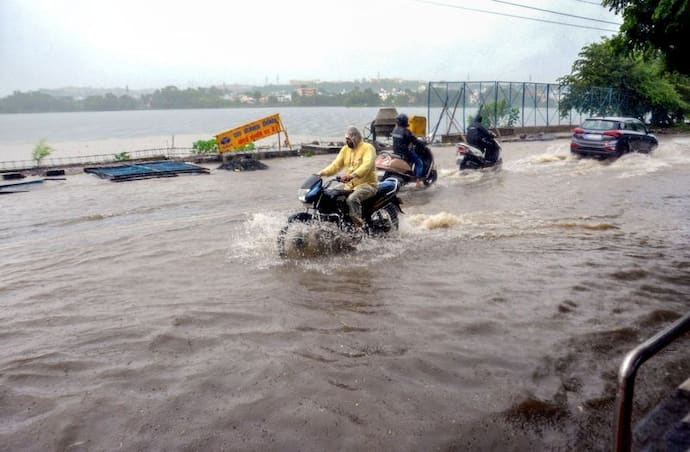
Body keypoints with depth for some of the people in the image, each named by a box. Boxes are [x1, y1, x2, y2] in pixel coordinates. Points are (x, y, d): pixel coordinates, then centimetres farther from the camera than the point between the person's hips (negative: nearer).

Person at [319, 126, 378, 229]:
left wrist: (352, 175, -42)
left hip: (367, 184, -8)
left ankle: (359, 225, -31)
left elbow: (366, 165, -27)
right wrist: (322, 172, -11)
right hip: (350, 185, 8)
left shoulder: (368, 148, -9)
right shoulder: (345, 149, 13)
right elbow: (336, 165, 6)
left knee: (352, 199, -35)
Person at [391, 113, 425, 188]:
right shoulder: (406, 131, -20)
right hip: (405, 153, -9)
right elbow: (415, 141, -17)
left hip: (396, 152, 9)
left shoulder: (395, 130, 5)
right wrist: (422, 142, 3)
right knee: (419, 162, 2)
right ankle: (418, 182, -6)